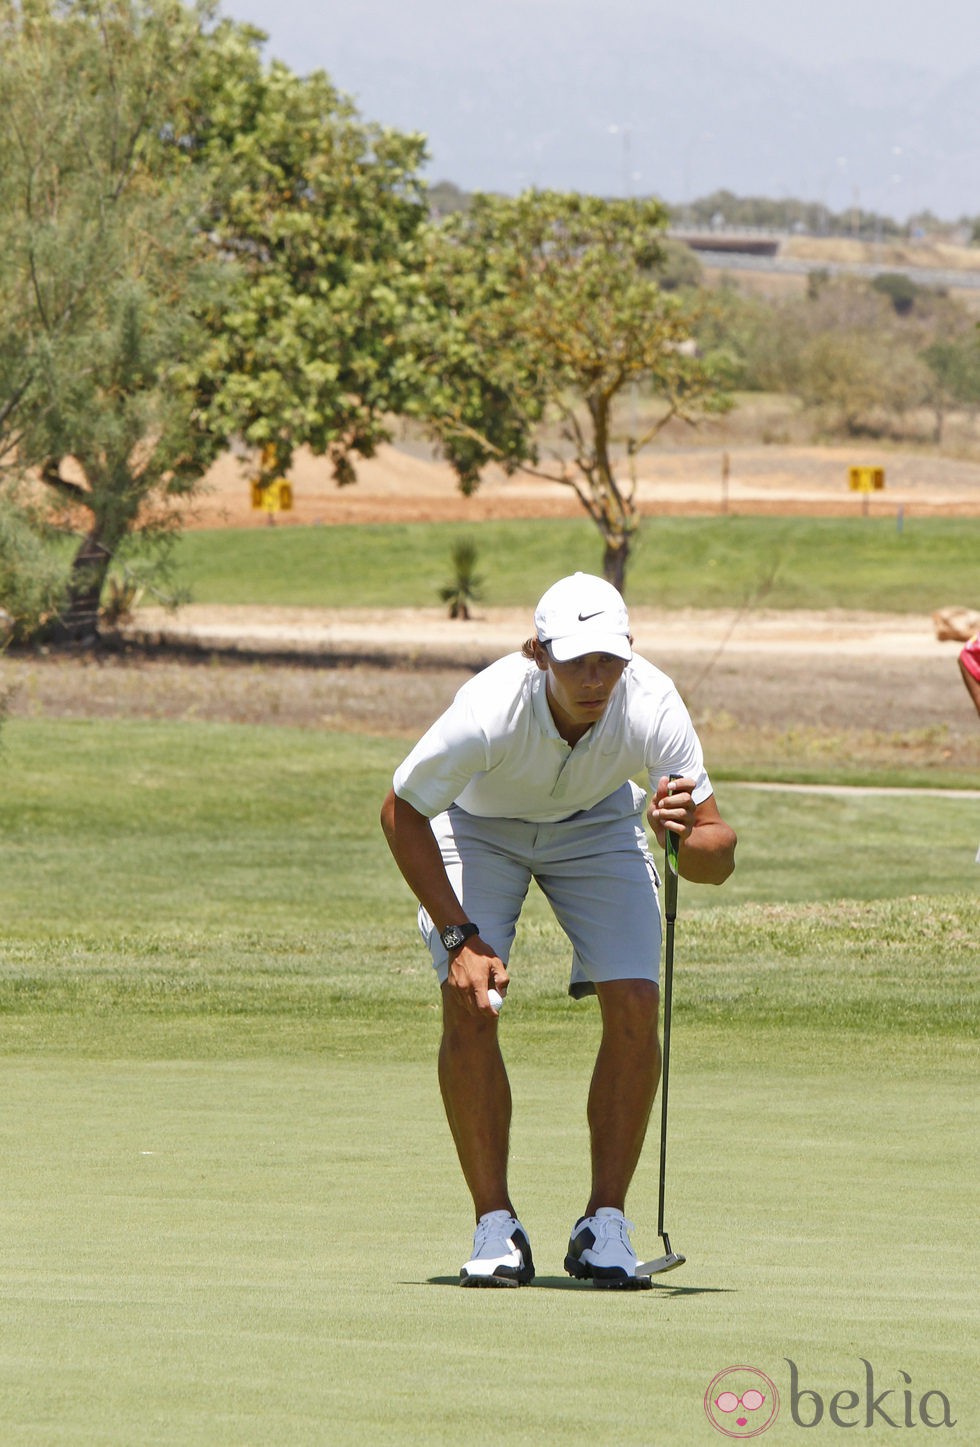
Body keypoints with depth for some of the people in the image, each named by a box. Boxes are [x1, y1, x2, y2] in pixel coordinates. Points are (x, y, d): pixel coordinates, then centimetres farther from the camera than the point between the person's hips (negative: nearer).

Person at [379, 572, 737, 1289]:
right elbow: (401, 812, -21)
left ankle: (605, 1225, -4)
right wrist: (458, 935, -25)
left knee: (635, 1006, -16)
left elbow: (719, 856, -30)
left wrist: (687, 836, -54)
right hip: (479, 826, -1)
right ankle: (496, 1225, -8)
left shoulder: (653, 705, -35)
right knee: (470, 1007, -20)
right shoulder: (489, 710, -39)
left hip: (598, 826, 2)